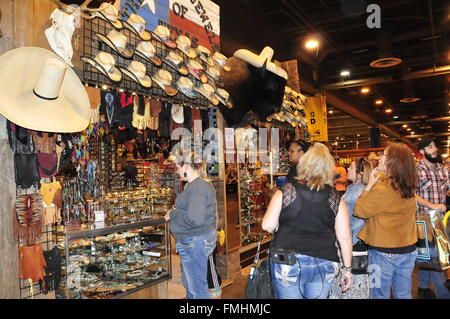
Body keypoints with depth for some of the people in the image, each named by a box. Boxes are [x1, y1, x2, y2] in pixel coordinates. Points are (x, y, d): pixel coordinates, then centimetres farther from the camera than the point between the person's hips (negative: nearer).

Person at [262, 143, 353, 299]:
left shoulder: (286, 191, -7)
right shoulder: (335, 198, 0)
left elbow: (267, 225, -11)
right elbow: (345, 237, 1)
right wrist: (347, 269, 12)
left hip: (288, 262, -2)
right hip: (323, 264, 3)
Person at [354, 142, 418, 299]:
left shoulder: (382, 189, -23)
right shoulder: (409, 187, 0)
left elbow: (359, 211, -12)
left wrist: (369, 184, -9)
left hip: (384, 252, -7)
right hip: (408, 250, 7)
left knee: (380, 295, 11)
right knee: (404, 294, 20)